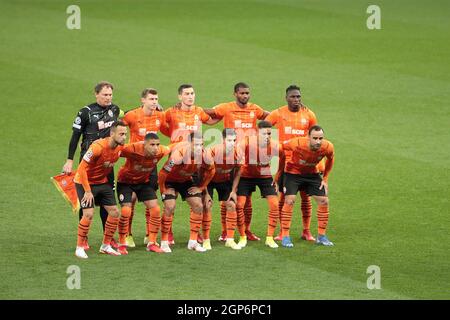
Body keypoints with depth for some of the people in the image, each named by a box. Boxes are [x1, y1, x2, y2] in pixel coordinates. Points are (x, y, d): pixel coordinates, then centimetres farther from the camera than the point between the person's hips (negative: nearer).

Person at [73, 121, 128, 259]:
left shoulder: (120, 148, -8)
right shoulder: (98, 147, -29)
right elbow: (82, 168, -25)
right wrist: (87, 191, -24)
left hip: (102, 182, 7)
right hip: (85, 182, -7)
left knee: (114, 212, 3)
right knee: (88, 214, -18)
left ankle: (106, 246, 18)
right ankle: (79, 247, -3)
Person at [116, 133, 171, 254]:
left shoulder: (161, 151, -23)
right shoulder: (133, 149, -36)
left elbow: (170, 150, 1)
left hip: (144, 181, 4)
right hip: (126, 181, -4)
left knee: (155, 209, -5)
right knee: (126, 210, -17)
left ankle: (151, 243, 9)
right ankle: (122, 244, 0)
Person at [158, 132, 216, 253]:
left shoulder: (204, 156, -23)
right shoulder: (179, 154, -38)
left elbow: (211, 171, 1)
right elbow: (162, 174, -27)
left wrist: (201, 187, 2)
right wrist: (163, 191, -17)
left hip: (187, 180, 5)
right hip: (170, 180, -5)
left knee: (198, 206, -4)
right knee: (170, 207, -20)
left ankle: (193, 242, 6)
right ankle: (164, 242, -8)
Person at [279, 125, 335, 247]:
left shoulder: (328, 147, -24)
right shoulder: (297, 144, -35)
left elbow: (330, 159, 1)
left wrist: (325, 179, 1)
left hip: (312, 173, 4)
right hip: (293, 172, -4)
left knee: (324, 201, -2)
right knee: (289, 200, -18)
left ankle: (321, 236, 14)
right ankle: (285, 237, -8)